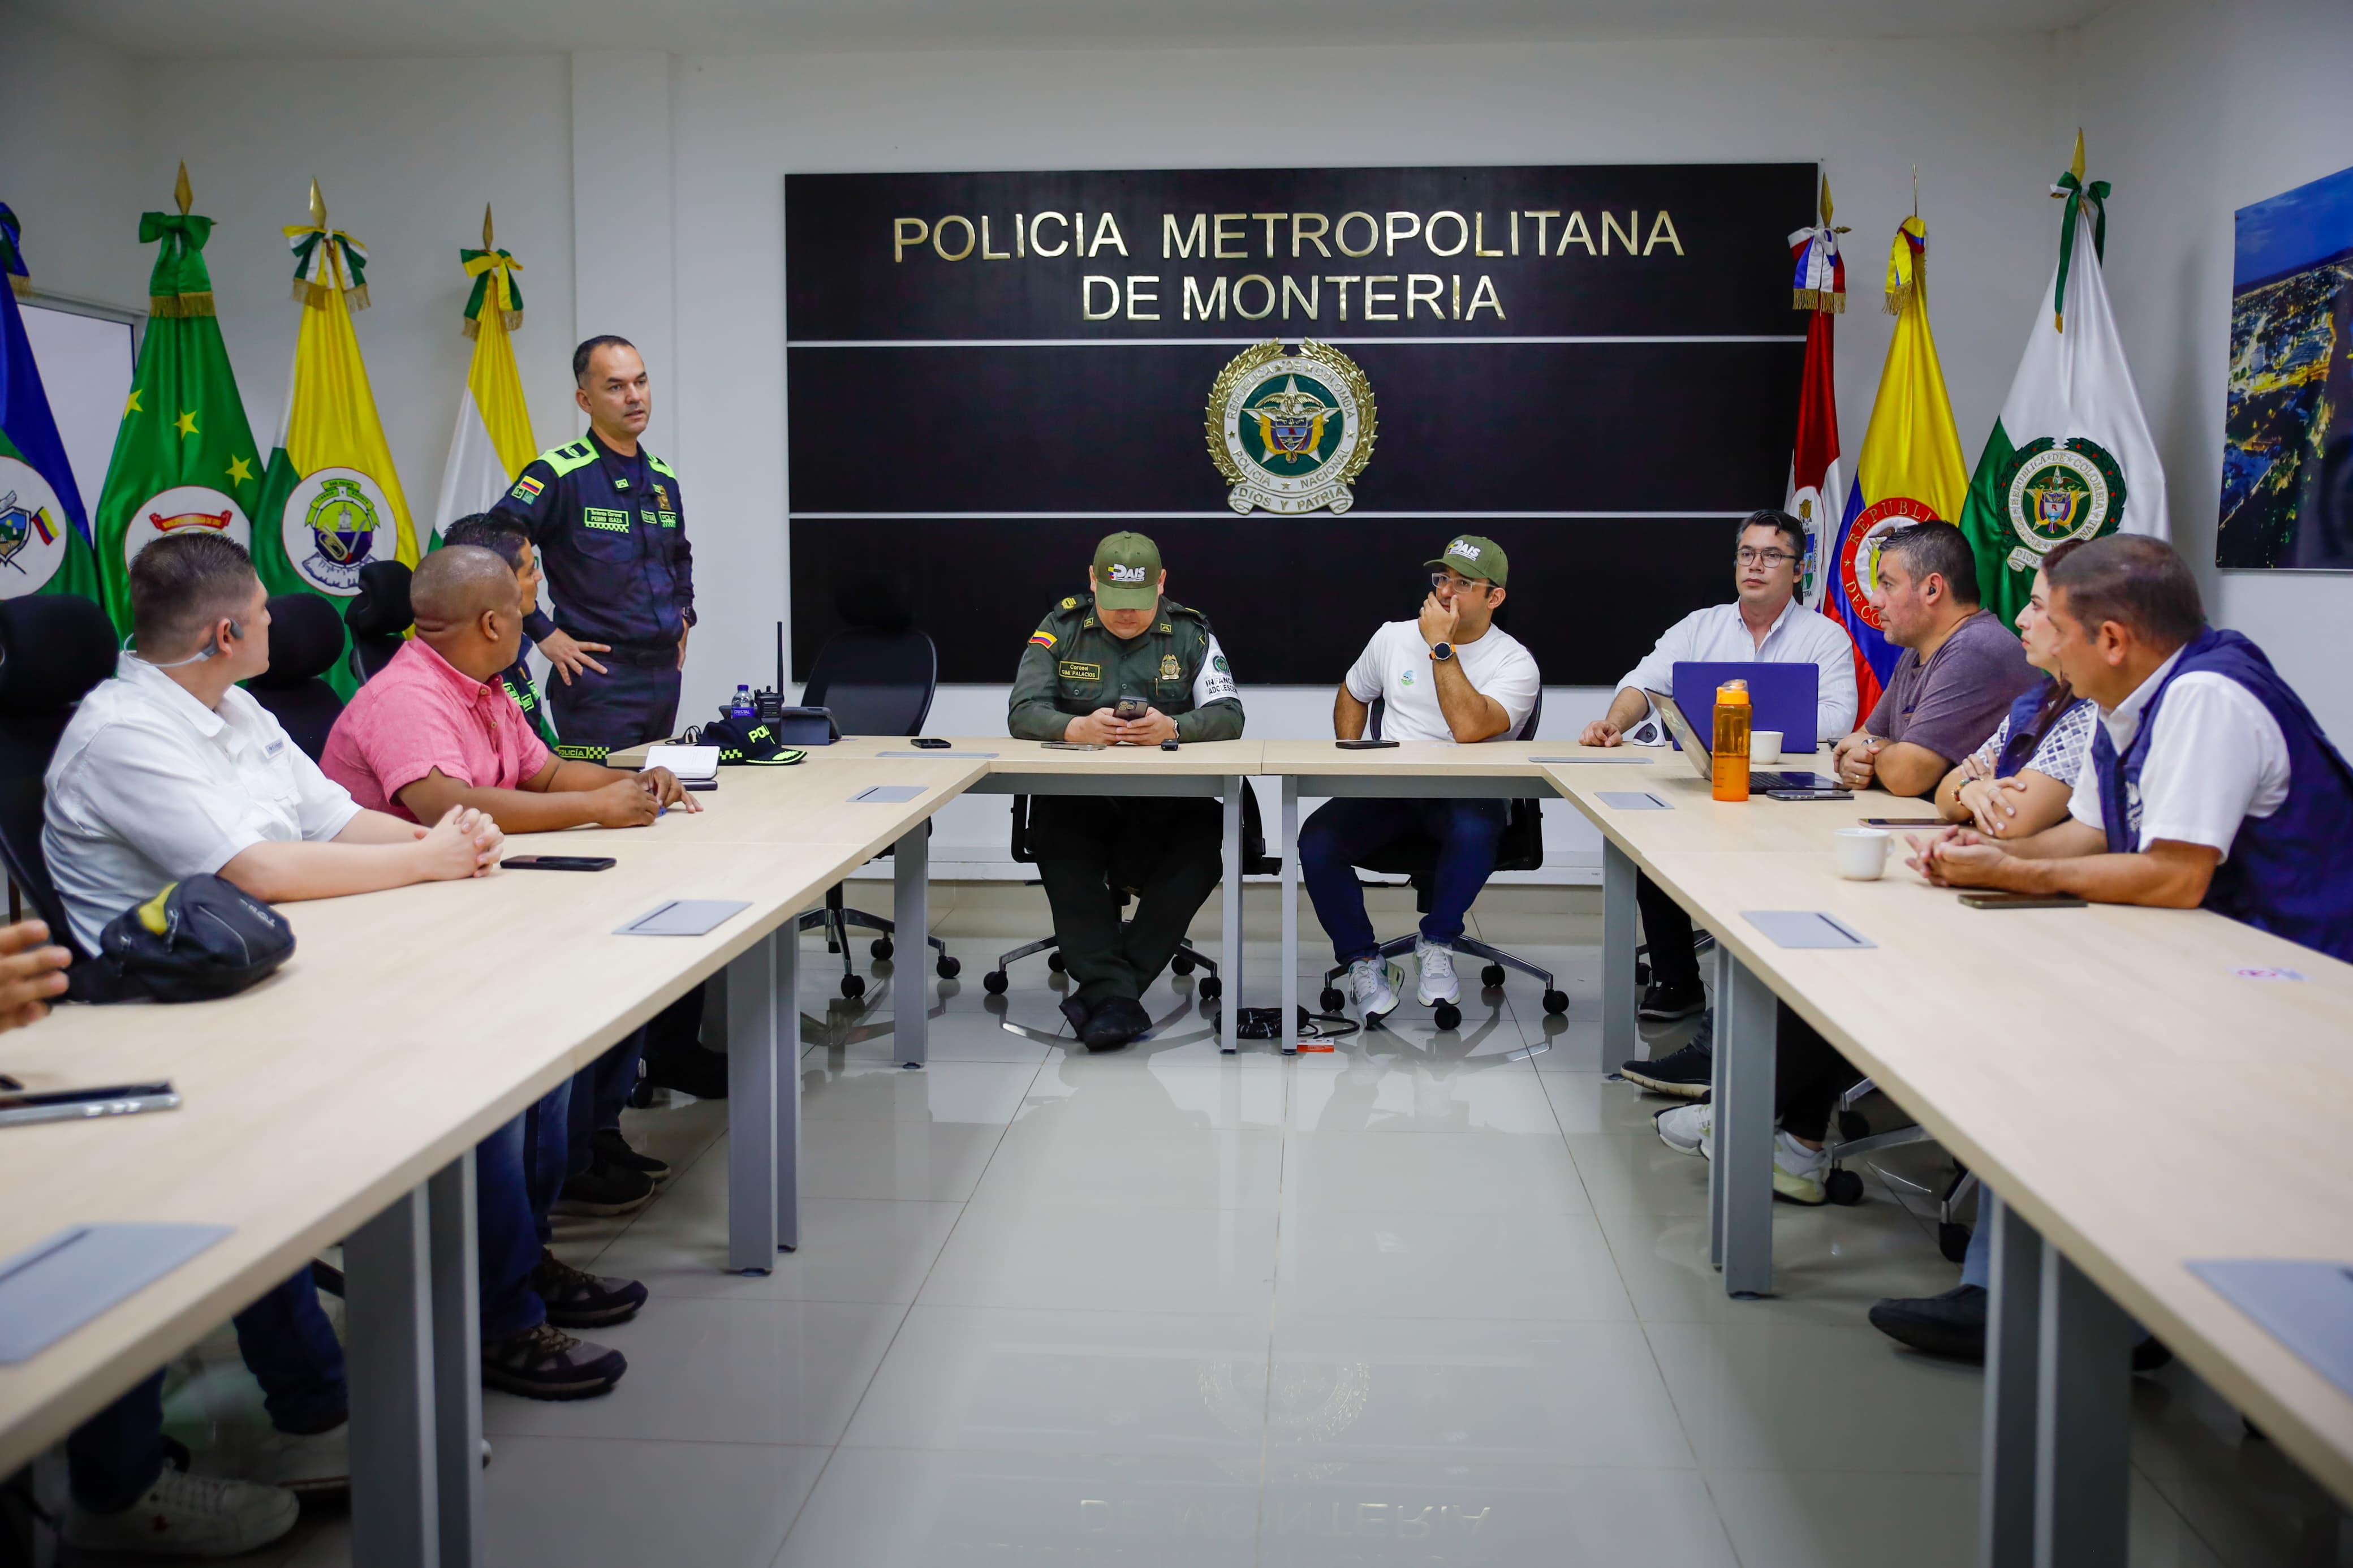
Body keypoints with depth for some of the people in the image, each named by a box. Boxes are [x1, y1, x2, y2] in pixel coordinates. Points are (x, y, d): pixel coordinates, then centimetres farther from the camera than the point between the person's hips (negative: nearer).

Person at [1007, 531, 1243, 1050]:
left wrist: (1172, 728, -26)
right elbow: (1023, 712, -4)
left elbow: (1229, 715, -4)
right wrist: (1079, 728, -26)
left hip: (1164, 805, 0)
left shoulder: (1190, 633, 6)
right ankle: (1116, 995, -35)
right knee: (1054, 833, -34)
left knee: (1208, 837, -31)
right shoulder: (1061, 628, 5)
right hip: (1077, 798, 0)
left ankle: (1100, 989, -28)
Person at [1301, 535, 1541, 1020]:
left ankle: (1436, 945, -12)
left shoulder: (1515, 664, -6)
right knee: (1317, 839, -24)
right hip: (1389, 792, 4)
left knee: (1474, 830, -40)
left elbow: (1468, 729, -24)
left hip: (1469, 795, -4)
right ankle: (1363, 962, -5)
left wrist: (1441, 648, -18)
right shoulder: (1395, 637, 10)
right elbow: (1352, 696, 27)